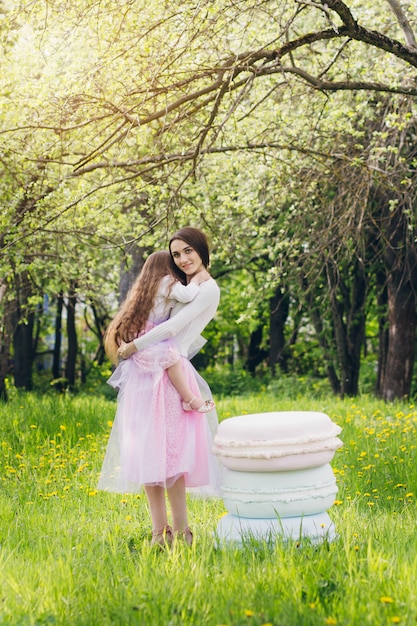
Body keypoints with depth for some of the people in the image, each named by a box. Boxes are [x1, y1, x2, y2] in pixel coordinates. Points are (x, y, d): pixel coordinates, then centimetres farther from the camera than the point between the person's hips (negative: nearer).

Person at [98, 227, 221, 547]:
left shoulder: (208, 289, -4)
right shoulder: (182, 287, 23)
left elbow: (173, 327, -12)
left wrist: (134, 346, -6)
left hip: (168, 376, -8)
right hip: (147, 376, 8)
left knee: (166, 452, -10)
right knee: (148, 453, 3)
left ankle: (178, 528, -4)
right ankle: (161, 528, 4)